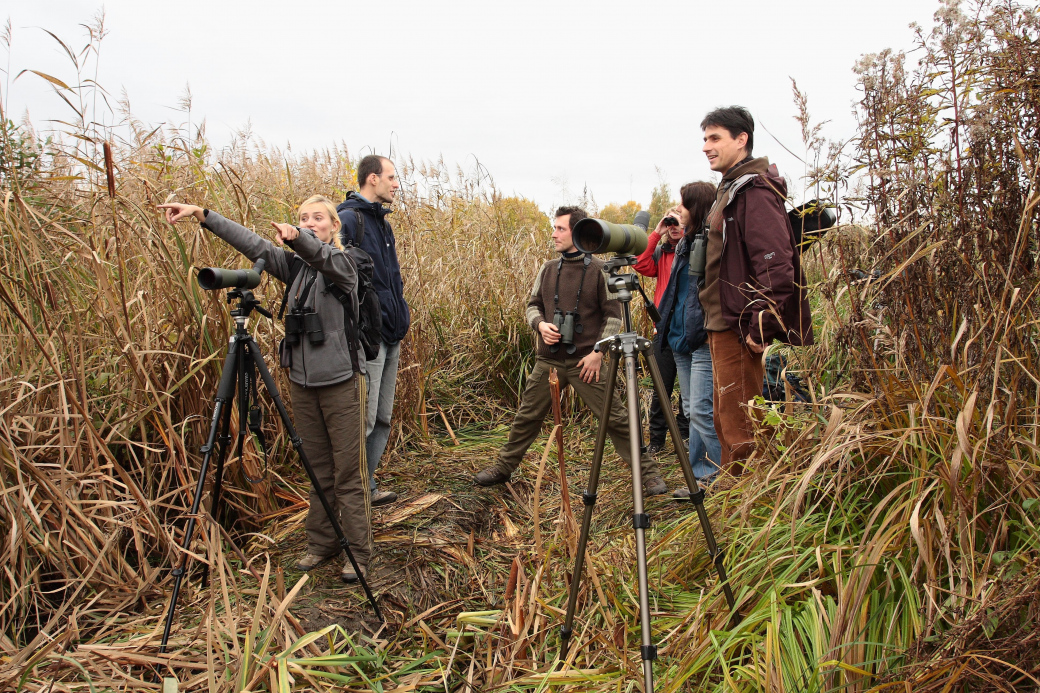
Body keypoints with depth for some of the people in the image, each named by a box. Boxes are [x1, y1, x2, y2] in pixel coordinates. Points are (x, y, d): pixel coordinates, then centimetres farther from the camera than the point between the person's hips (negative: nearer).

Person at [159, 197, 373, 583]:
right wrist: (202, 215, -11)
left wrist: (296, 238, -51)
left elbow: (322, 254, -30)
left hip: (340, 381, -5)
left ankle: (358, 552, 13)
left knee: (348, 472, 2)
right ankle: (321, 543, 28)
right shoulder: (295, 266, 7)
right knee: (318, 470, 15)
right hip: (302, 380, 6)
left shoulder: (342, 264, -7)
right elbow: (252, 244, -1)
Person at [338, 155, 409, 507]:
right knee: (363, 420, -5)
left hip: (391, 336, 10)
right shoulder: (349, 220, -12)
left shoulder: (381, 222, 17)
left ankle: (366, 486, 26)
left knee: (382, 419, 15)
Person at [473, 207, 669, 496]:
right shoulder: (548, 269, 9)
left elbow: (613, 315, -4)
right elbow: (533, 305, 17)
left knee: (615, 418, -3)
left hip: (586, 361, -4)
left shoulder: (598, 271, -5)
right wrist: (540, 324, -5)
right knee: (527, 417, 11)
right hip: (549, 360, 4)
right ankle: (503, 467, 27)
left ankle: (648, 472, 9)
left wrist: (598, 353, -11)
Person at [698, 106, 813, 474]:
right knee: (725, 419, 17)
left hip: (739, 329, -10)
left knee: (739, 426, -5)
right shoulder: (729, 189, 18)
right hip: (721, 326, 11)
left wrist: (760, 326, -22)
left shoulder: (756, 191, -13)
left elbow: (776, 264, -22)